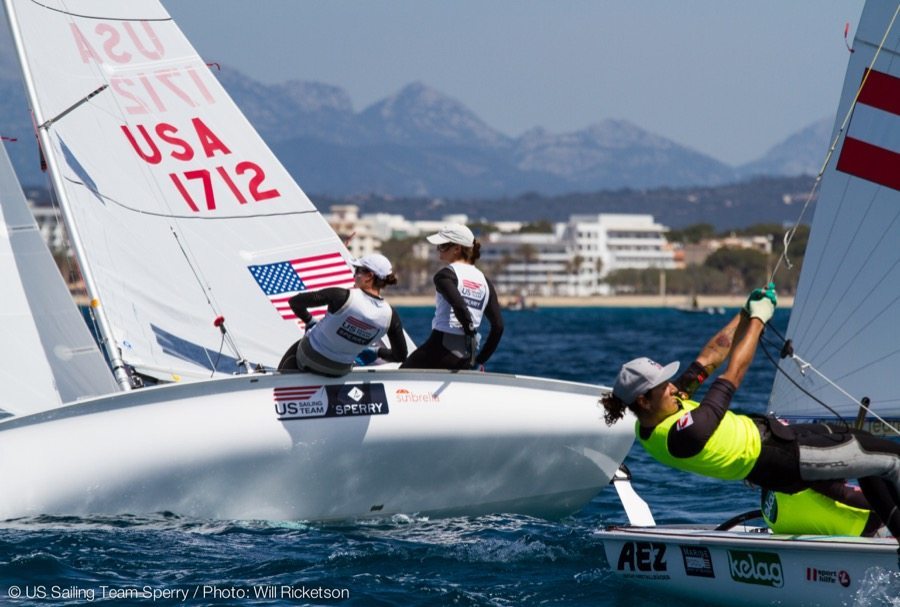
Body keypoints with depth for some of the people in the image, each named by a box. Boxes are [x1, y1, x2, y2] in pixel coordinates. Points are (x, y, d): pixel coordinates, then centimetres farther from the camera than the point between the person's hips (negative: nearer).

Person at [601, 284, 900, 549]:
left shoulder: (649, 422, -7)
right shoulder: (685, 432, -34)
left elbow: (708, 359, 0)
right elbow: (734, 373, -24)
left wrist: (746, 313, 1)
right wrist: (757, 320, -12)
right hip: (781, 458, -10)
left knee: (868, 446, 20)